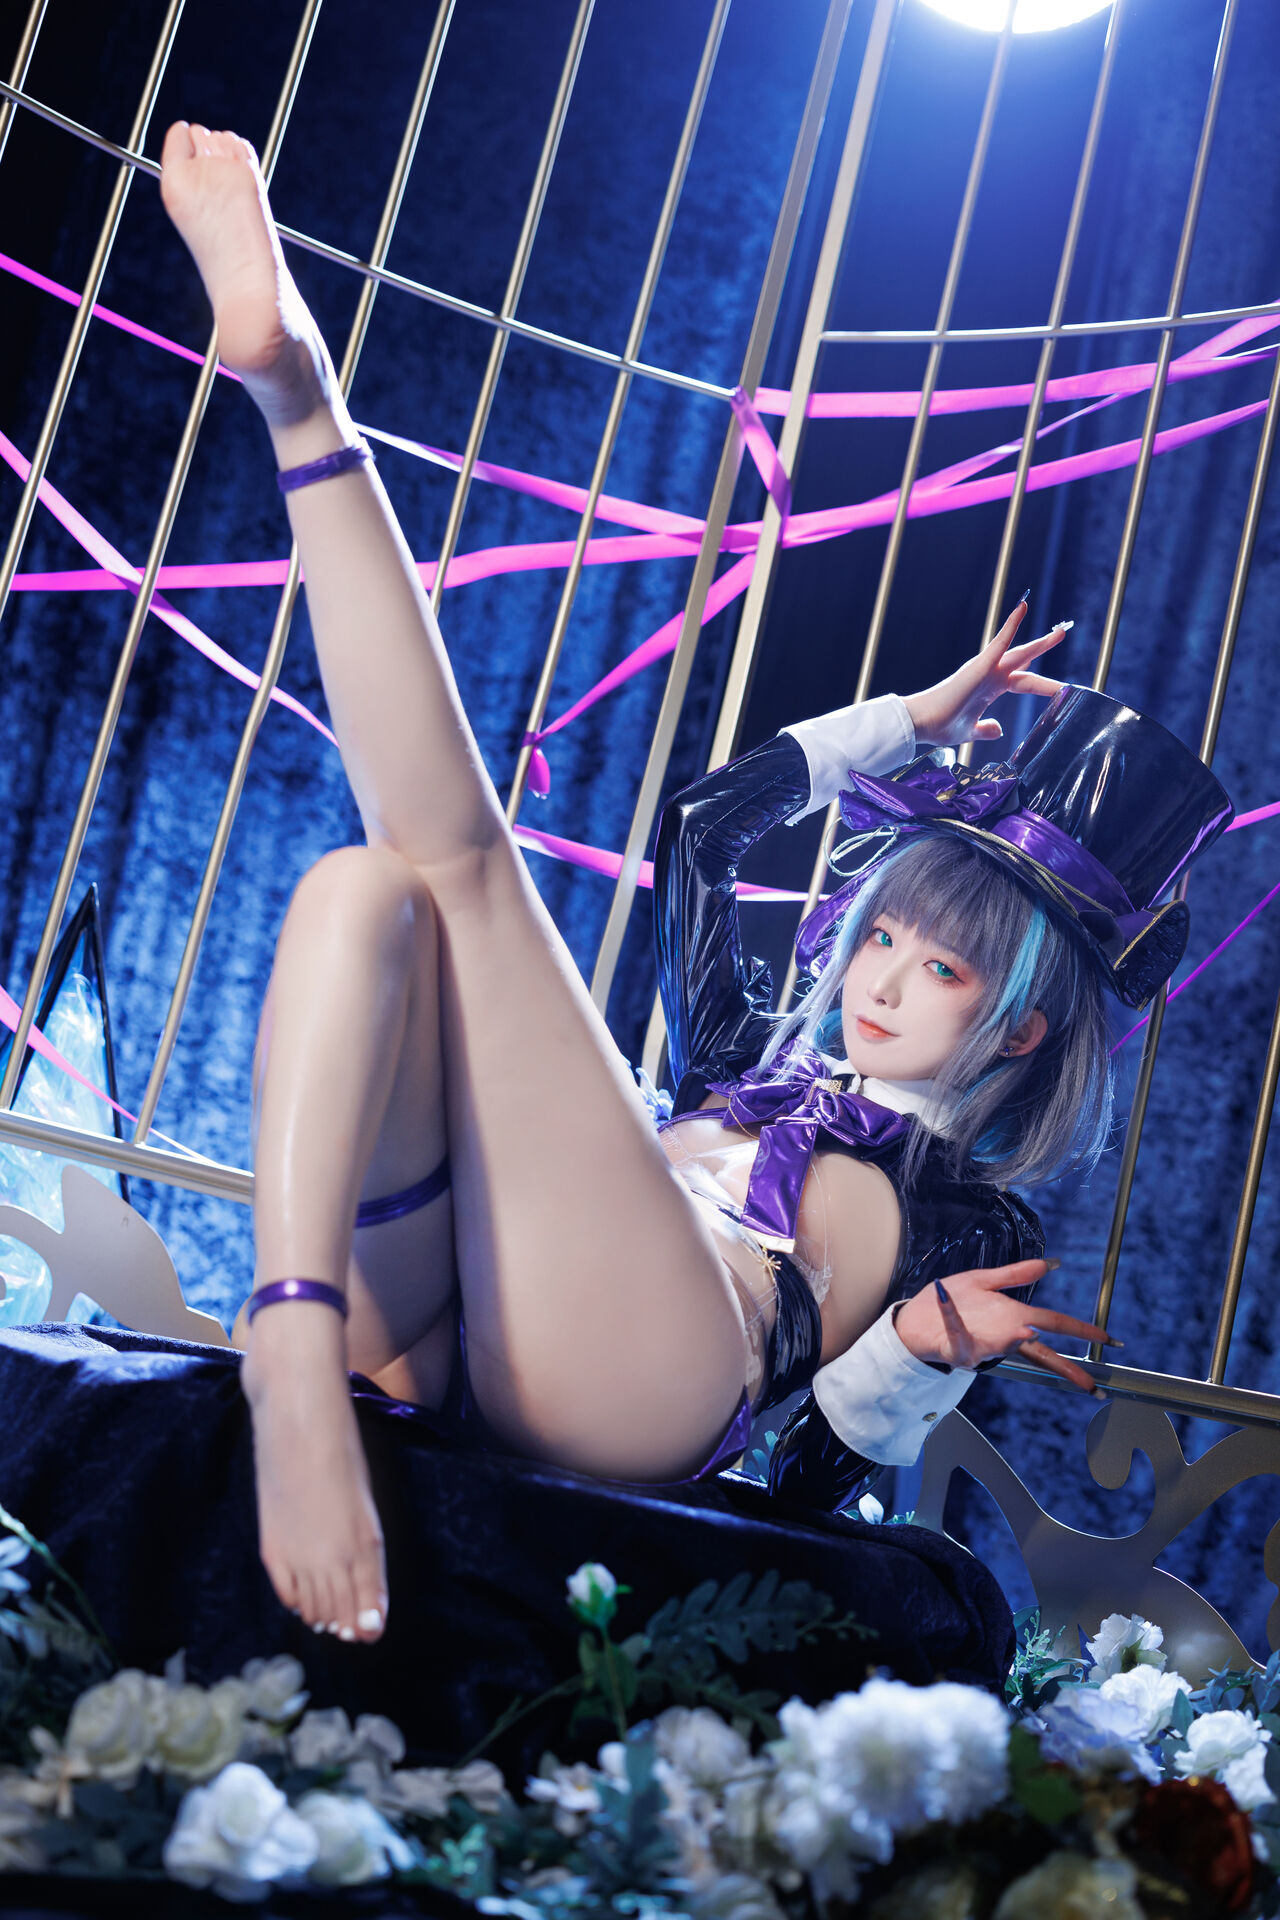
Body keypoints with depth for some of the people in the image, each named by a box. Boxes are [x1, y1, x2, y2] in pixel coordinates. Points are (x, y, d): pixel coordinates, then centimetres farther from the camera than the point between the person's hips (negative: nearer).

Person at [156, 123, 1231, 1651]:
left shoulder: (970, 1218, 22)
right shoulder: (747, 1055, 36)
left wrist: (927, 1342, -8)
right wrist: (910, 725, 41)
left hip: (653, 1404, -6)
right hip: (427, 1341, 6)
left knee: (458, 850, -10)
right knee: (368, 881, -12)